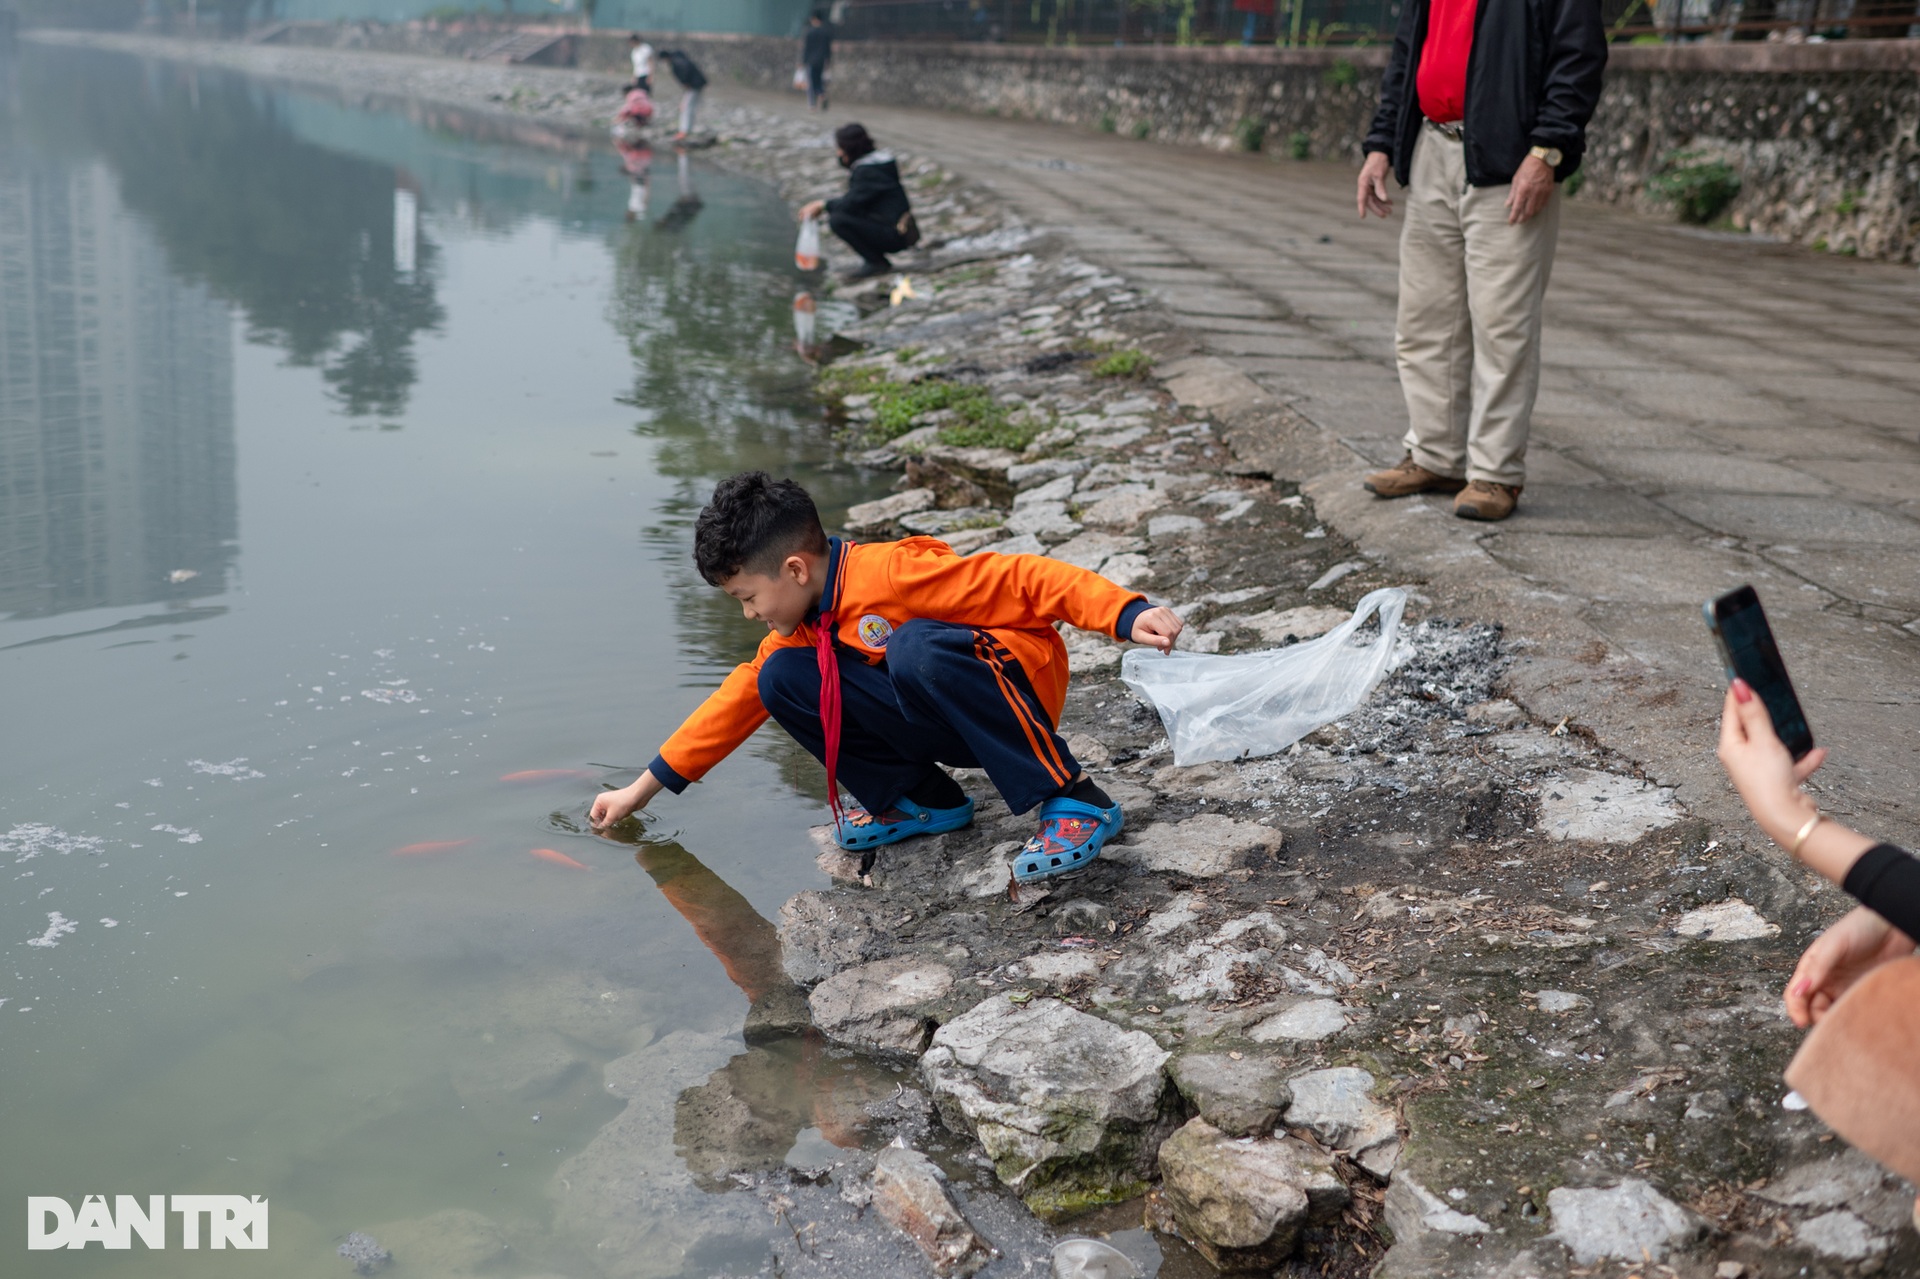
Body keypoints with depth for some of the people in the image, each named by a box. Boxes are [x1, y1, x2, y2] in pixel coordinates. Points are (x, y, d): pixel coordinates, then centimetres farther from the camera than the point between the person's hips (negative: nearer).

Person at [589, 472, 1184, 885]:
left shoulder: (889, 572, -22)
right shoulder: (804, 626, 5)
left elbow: (1020, 580, -24)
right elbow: (739, 699, 14)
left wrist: (1127, 614, -34)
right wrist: (644, 788, 15)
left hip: (1019, 685, -7)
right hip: (939, 724, 8)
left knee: (916, 647, -40)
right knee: (781, 679, -6)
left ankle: (1075, 802, -31)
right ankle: (922, 801, 3)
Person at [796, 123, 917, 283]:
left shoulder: (867, 171, -17)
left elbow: (851, 204, -21)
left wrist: (823, 205, -6)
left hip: (895, 236, -10)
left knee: (837, 220, -21)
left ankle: (876, 263, -9)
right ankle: (875, 259, 11)